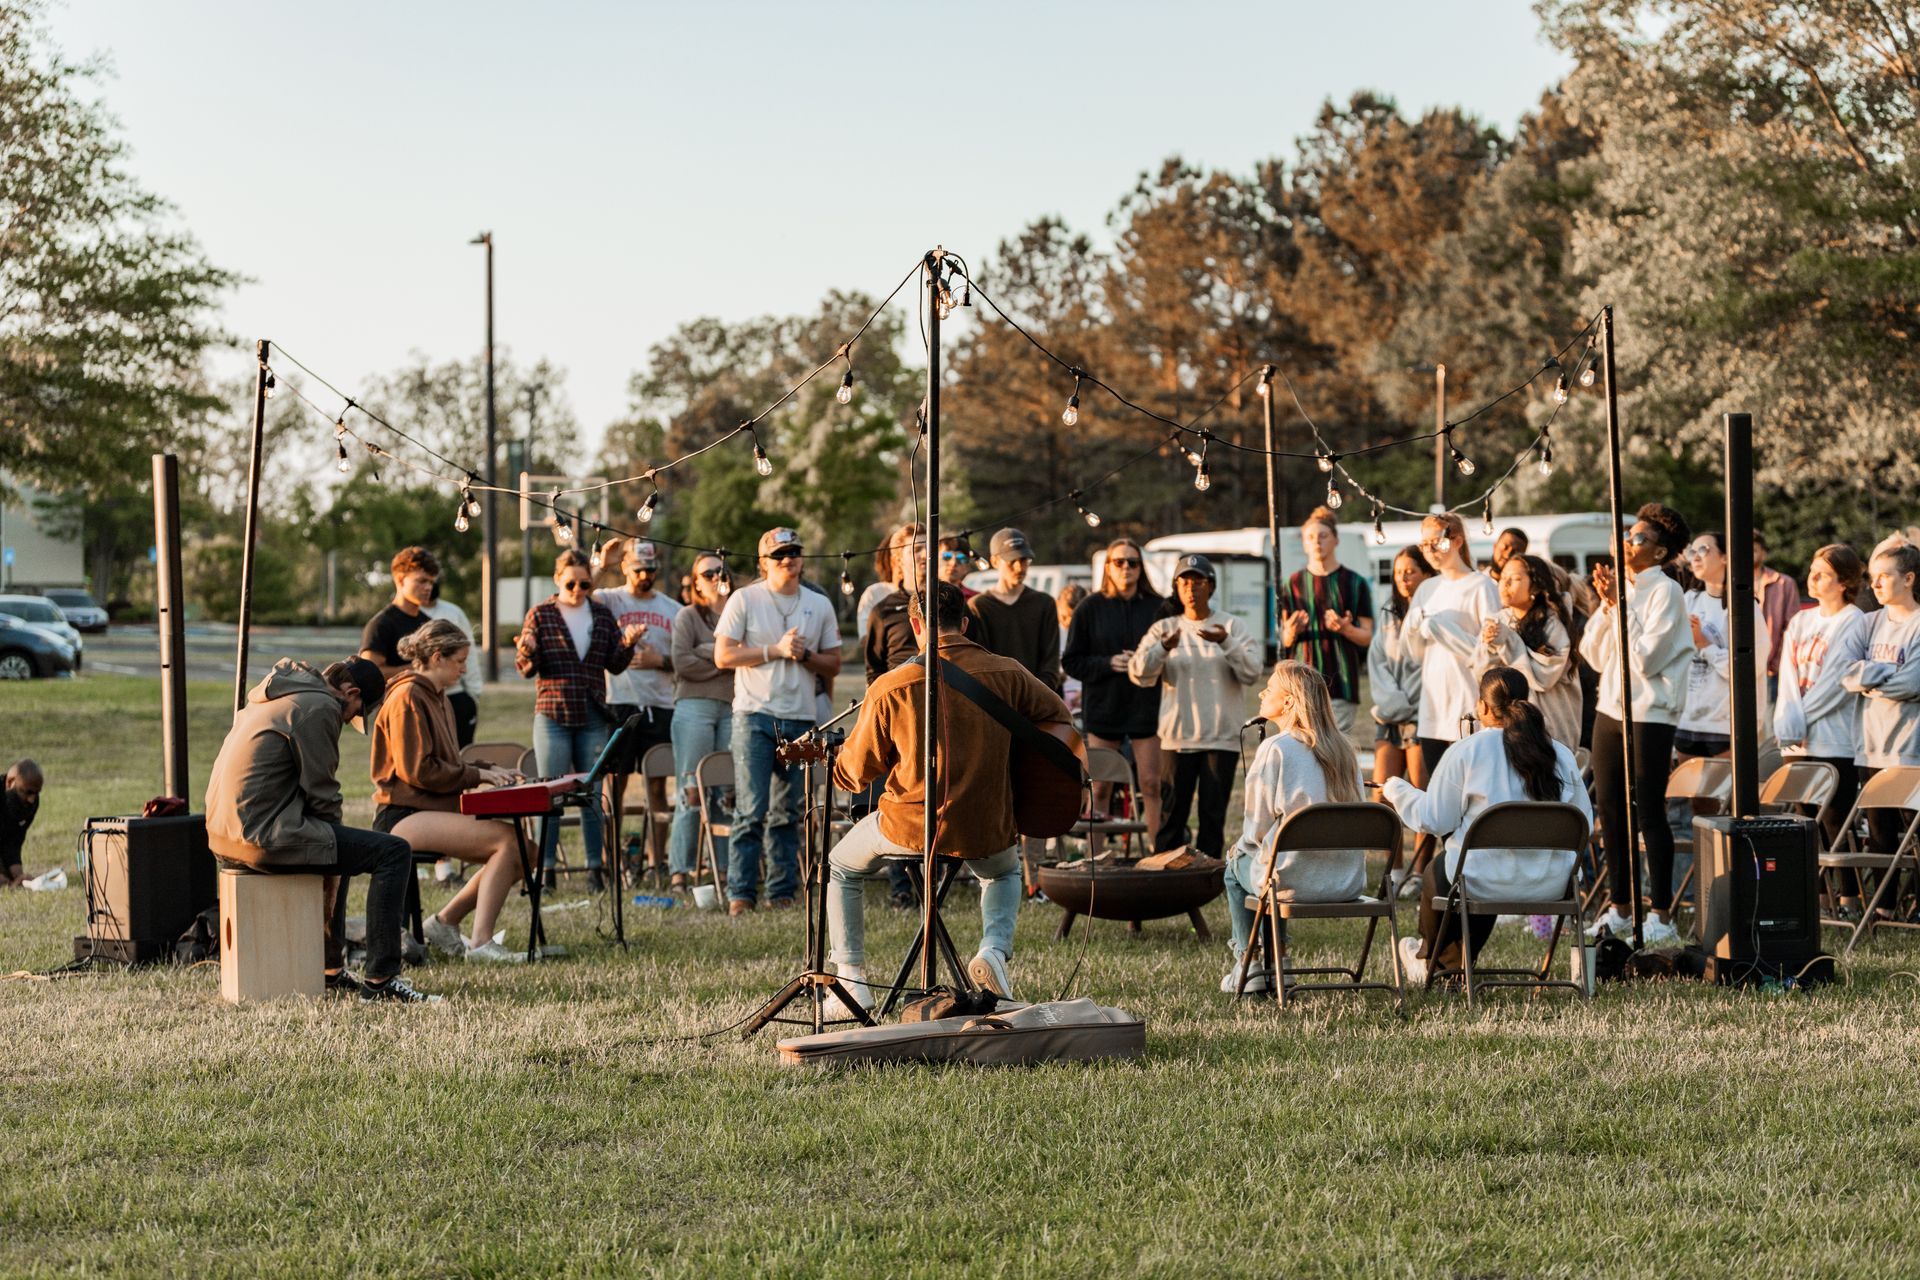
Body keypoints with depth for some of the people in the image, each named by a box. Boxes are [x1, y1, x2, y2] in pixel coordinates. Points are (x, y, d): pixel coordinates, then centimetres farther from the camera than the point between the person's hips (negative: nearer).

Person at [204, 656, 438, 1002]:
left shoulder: (275, 695, 21)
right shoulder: (320, 707, -10)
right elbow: (321, 793, -10)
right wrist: (333, 857, 3)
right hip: (265, 834, -10)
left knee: (337, 840, 36)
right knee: (393, 851, -10)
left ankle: (332, 970, 35)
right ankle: (381, 980, -13)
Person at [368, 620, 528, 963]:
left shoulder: (439, 699, 20)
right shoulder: (408, 698, -11)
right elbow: (418, 771, -17)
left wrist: (487, 773, 5)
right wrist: (478, 775, -12)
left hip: (436, 807, 10)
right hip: (404, 815, -10)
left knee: (522, 852, -5)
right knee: (507, 840, -24)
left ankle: (444, 922, 6)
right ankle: (481, 943, -23)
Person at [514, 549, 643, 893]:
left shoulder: (602, 615, 9)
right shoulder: (540, 614, 1)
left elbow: (614, 665, 10)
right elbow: (525, 670, -1)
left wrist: (626, 646, -9)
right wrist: (526, 653, -23)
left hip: (593, 718, 3)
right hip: (553, 715, -3)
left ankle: (594, 870, 9)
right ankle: (545, 869, 2)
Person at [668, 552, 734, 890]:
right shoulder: (687, 616, 7)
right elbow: (683, 663, -6)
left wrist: (706, 653, -6)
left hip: (732, 709, 3)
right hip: (695, 707, -3)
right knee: (692, 792, -7)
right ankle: (680, 869, -6)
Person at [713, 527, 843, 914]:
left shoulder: (819, 606, 13)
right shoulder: (744, 600, 2)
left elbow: (833, 665, 15)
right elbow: (723, 656, -4)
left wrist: (805, 654, -5)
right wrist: (776, 651, -9)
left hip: (801, 718, 3)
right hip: (755, 714, -3)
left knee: (788, 814, 5)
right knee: (751, 810, -10)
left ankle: (783, 894, 9)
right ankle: (740, 895, -8)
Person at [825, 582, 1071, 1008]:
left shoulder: (891, 687, -11)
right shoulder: (1006, 674, -5)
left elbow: (856, 771, -2)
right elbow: (1057, 714, 12)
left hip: (910, 826, -2)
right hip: (988, 830, 2)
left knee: (842, 869, 28)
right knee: (1003, 872, 38)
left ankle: (851, 977, 21)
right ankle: (994, 950, 10)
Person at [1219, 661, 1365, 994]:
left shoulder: (1275, 749, -12)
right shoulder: (1342, 746, 8)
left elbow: (1258, 826, -10)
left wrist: (1240, 848, 15)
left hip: (1299, 880, -6)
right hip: (1349, 881, 6)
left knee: (1235, 868, 25)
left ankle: (1248, 967, 27)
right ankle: (1274, 964, 37)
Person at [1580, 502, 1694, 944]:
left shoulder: (1665, 592, -10)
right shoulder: (1620, 587, 11)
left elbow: (1645, 657, -18)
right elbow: (1595, 655, 9)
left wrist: (1619, 606, -14)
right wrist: (1605, 604, -2)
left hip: (1649, 714, -7)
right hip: (1611, 708, 7)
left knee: (1649, 813, -5)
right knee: (1610, 809, 10)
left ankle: (1660, 914, 0)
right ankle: (1619, 906, 20)